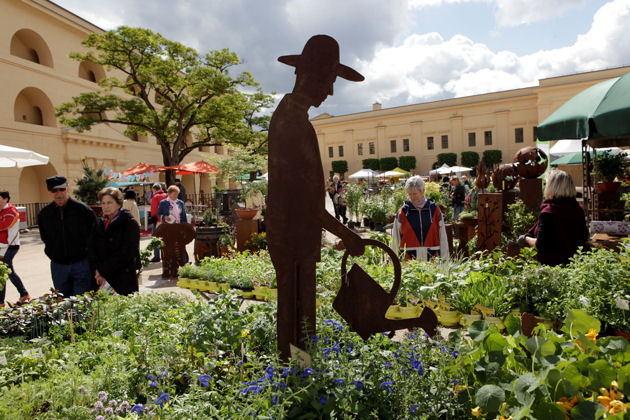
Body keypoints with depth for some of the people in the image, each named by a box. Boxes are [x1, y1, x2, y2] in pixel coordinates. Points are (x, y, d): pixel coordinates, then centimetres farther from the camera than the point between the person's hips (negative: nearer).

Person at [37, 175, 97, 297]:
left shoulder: (83, 209, -6)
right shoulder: (44, 214, 5)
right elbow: (45, 239, 17)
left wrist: (85, 250, -3)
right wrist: (53, 254, 9)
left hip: (81, 263, -3)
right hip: (58, 266, 4)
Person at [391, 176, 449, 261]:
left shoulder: (434, 209, 5)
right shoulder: (402, 212, 1)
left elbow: (442, 236, 8)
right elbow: (395, 239, 4)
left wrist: (444, 260, 6)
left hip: (432, 258, 1)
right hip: (408, 259, -1)